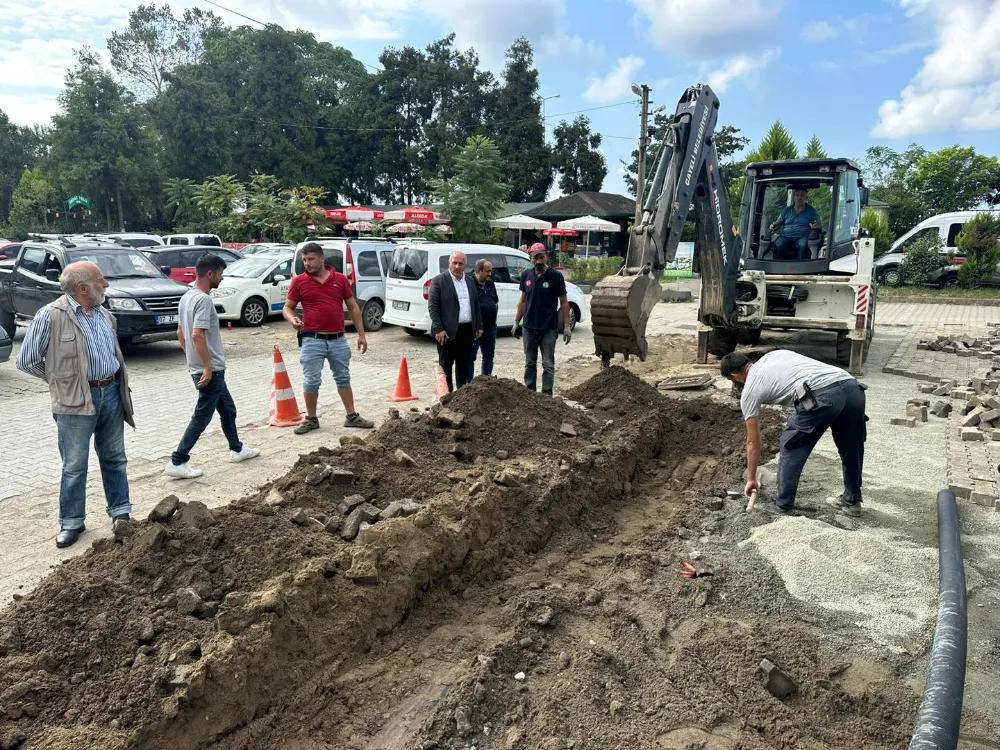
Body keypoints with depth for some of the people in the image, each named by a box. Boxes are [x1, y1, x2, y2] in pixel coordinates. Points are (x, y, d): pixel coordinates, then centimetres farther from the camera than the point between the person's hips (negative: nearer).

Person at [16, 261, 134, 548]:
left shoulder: (105, 316, 8)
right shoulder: (50, 316, -12)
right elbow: (26, 361, -5)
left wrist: (117, 384, 13)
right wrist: (61, 378, 4)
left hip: (111, 393, 5)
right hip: (76, 401, -5)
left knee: (114, 458, 14)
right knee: (75, 466, 5)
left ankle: (120, 511, 26)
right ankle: (71, 522, 19)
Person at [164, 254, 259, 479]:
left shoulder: (187, 297, 10)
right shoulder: (204, 300, -20)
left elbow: (181, 332, 16)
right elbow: (197, 335, -27)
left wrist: (192, 359, 22)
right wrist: (207, 366, -23)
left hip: (199, 367, 10)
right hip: (210, 369, -10)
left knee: (228, 409, 21)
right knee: (202, 416, -3)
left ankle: (236, 449, 33)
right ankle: (177, 462, 0)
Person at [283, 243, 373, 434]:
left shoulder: (340, 279, 3)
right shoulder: (299, 281, -1)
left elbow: (353, 307, 8)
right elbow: (287, 307, 5)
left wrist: (361, 334, 5)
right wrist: (292, 319, -18)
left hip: (338, 339, 2)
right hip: (313, 340, -1)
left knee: (343, 378, 13)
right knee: (311, 381, 2)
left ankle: (352, 416, 22)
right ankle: (311, 419, 17)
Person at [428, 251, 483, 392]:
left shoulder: (470, 281, 13)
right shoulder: (439, 281, -6)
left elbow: (476, 305, 18)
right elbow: (432, 306, -9)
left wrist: (479, 326, 11)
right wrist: (439, 329, -16)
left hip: (467, 331, 6)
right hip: (448, 332, -5)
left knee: (464, 365, 13)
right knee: (445, 366, 3)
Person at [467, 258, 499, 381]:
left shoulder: (490, 284, 12)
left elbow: (496, 302, 25)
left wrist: (494, 317, 14)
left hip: (490, 327, 7)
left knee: (489, 357, 15)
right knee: (470, 358, 0)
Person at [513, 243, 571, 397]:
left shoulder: (555, 276, -6)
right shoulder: (526, 275, 5)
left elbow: (563, 303, -3)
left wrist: (567, 326, -7)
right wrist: (516, 322, 12)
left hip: (549, 328, -4)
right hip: (529, 327, 4)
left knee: (548, 364, 1)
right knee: (530, 364, 11)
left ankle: (547, 394, 6)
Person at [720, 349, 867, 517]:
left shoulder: (750, 390, 16)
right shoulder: (774, 355, 35)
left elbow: (753, 442, 21)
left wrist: (751, 479, 31)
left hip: (823, 396, -7)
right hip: (853, 388, 7)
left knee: (792, 446, 14)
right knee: (851, 448, 27)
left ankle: (782, 506, 23)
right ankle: (852, 501, 42)